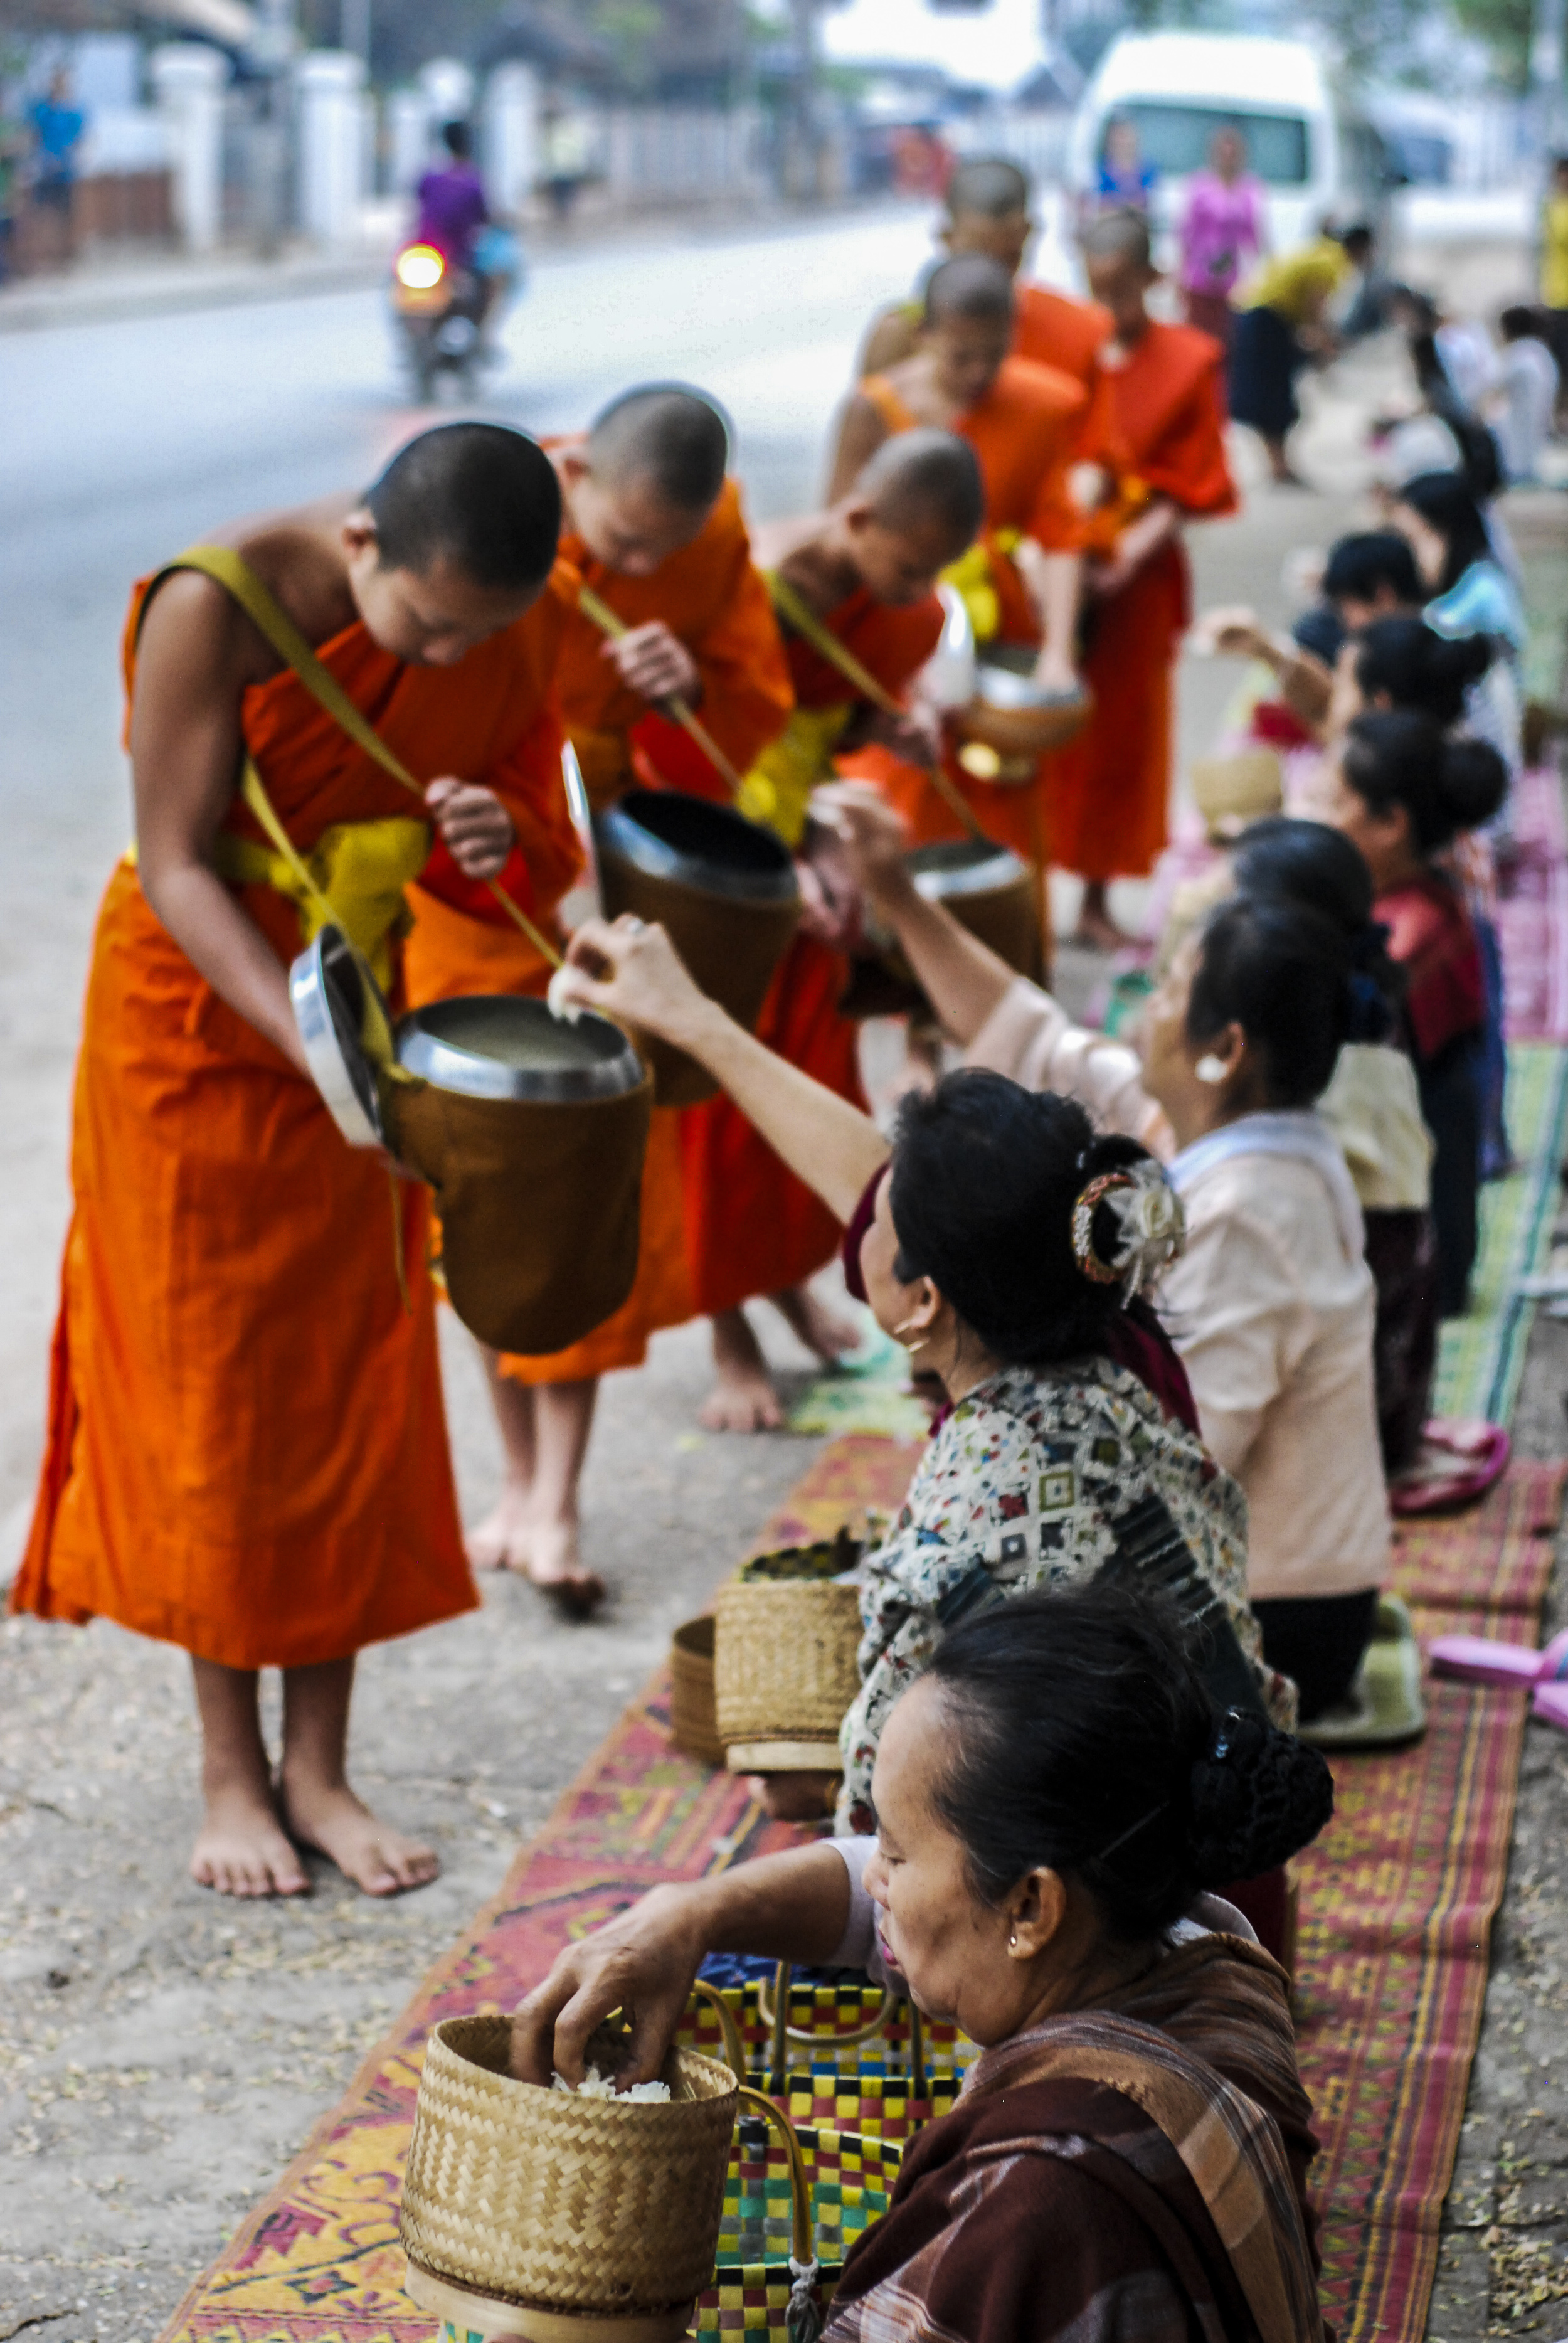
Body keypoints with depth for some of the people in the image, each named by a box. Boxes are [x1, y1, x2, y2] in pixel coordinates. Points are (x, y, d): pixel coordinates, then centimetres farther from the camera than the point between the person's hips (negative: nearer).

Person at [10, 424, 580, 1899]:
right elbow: (175, 866, -23)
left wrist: (495, 840, -25)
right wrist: (311, 1042, -35)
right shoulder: (219, 605, -25)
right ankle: (230, 1772, 15)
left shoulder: (516, 630, -11)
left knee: (353, 1389, 5)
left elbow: (540, 858, 0)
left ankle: (318, 1767, 15)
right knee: (207, 1392, 3)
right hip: (192, 1017, -4)